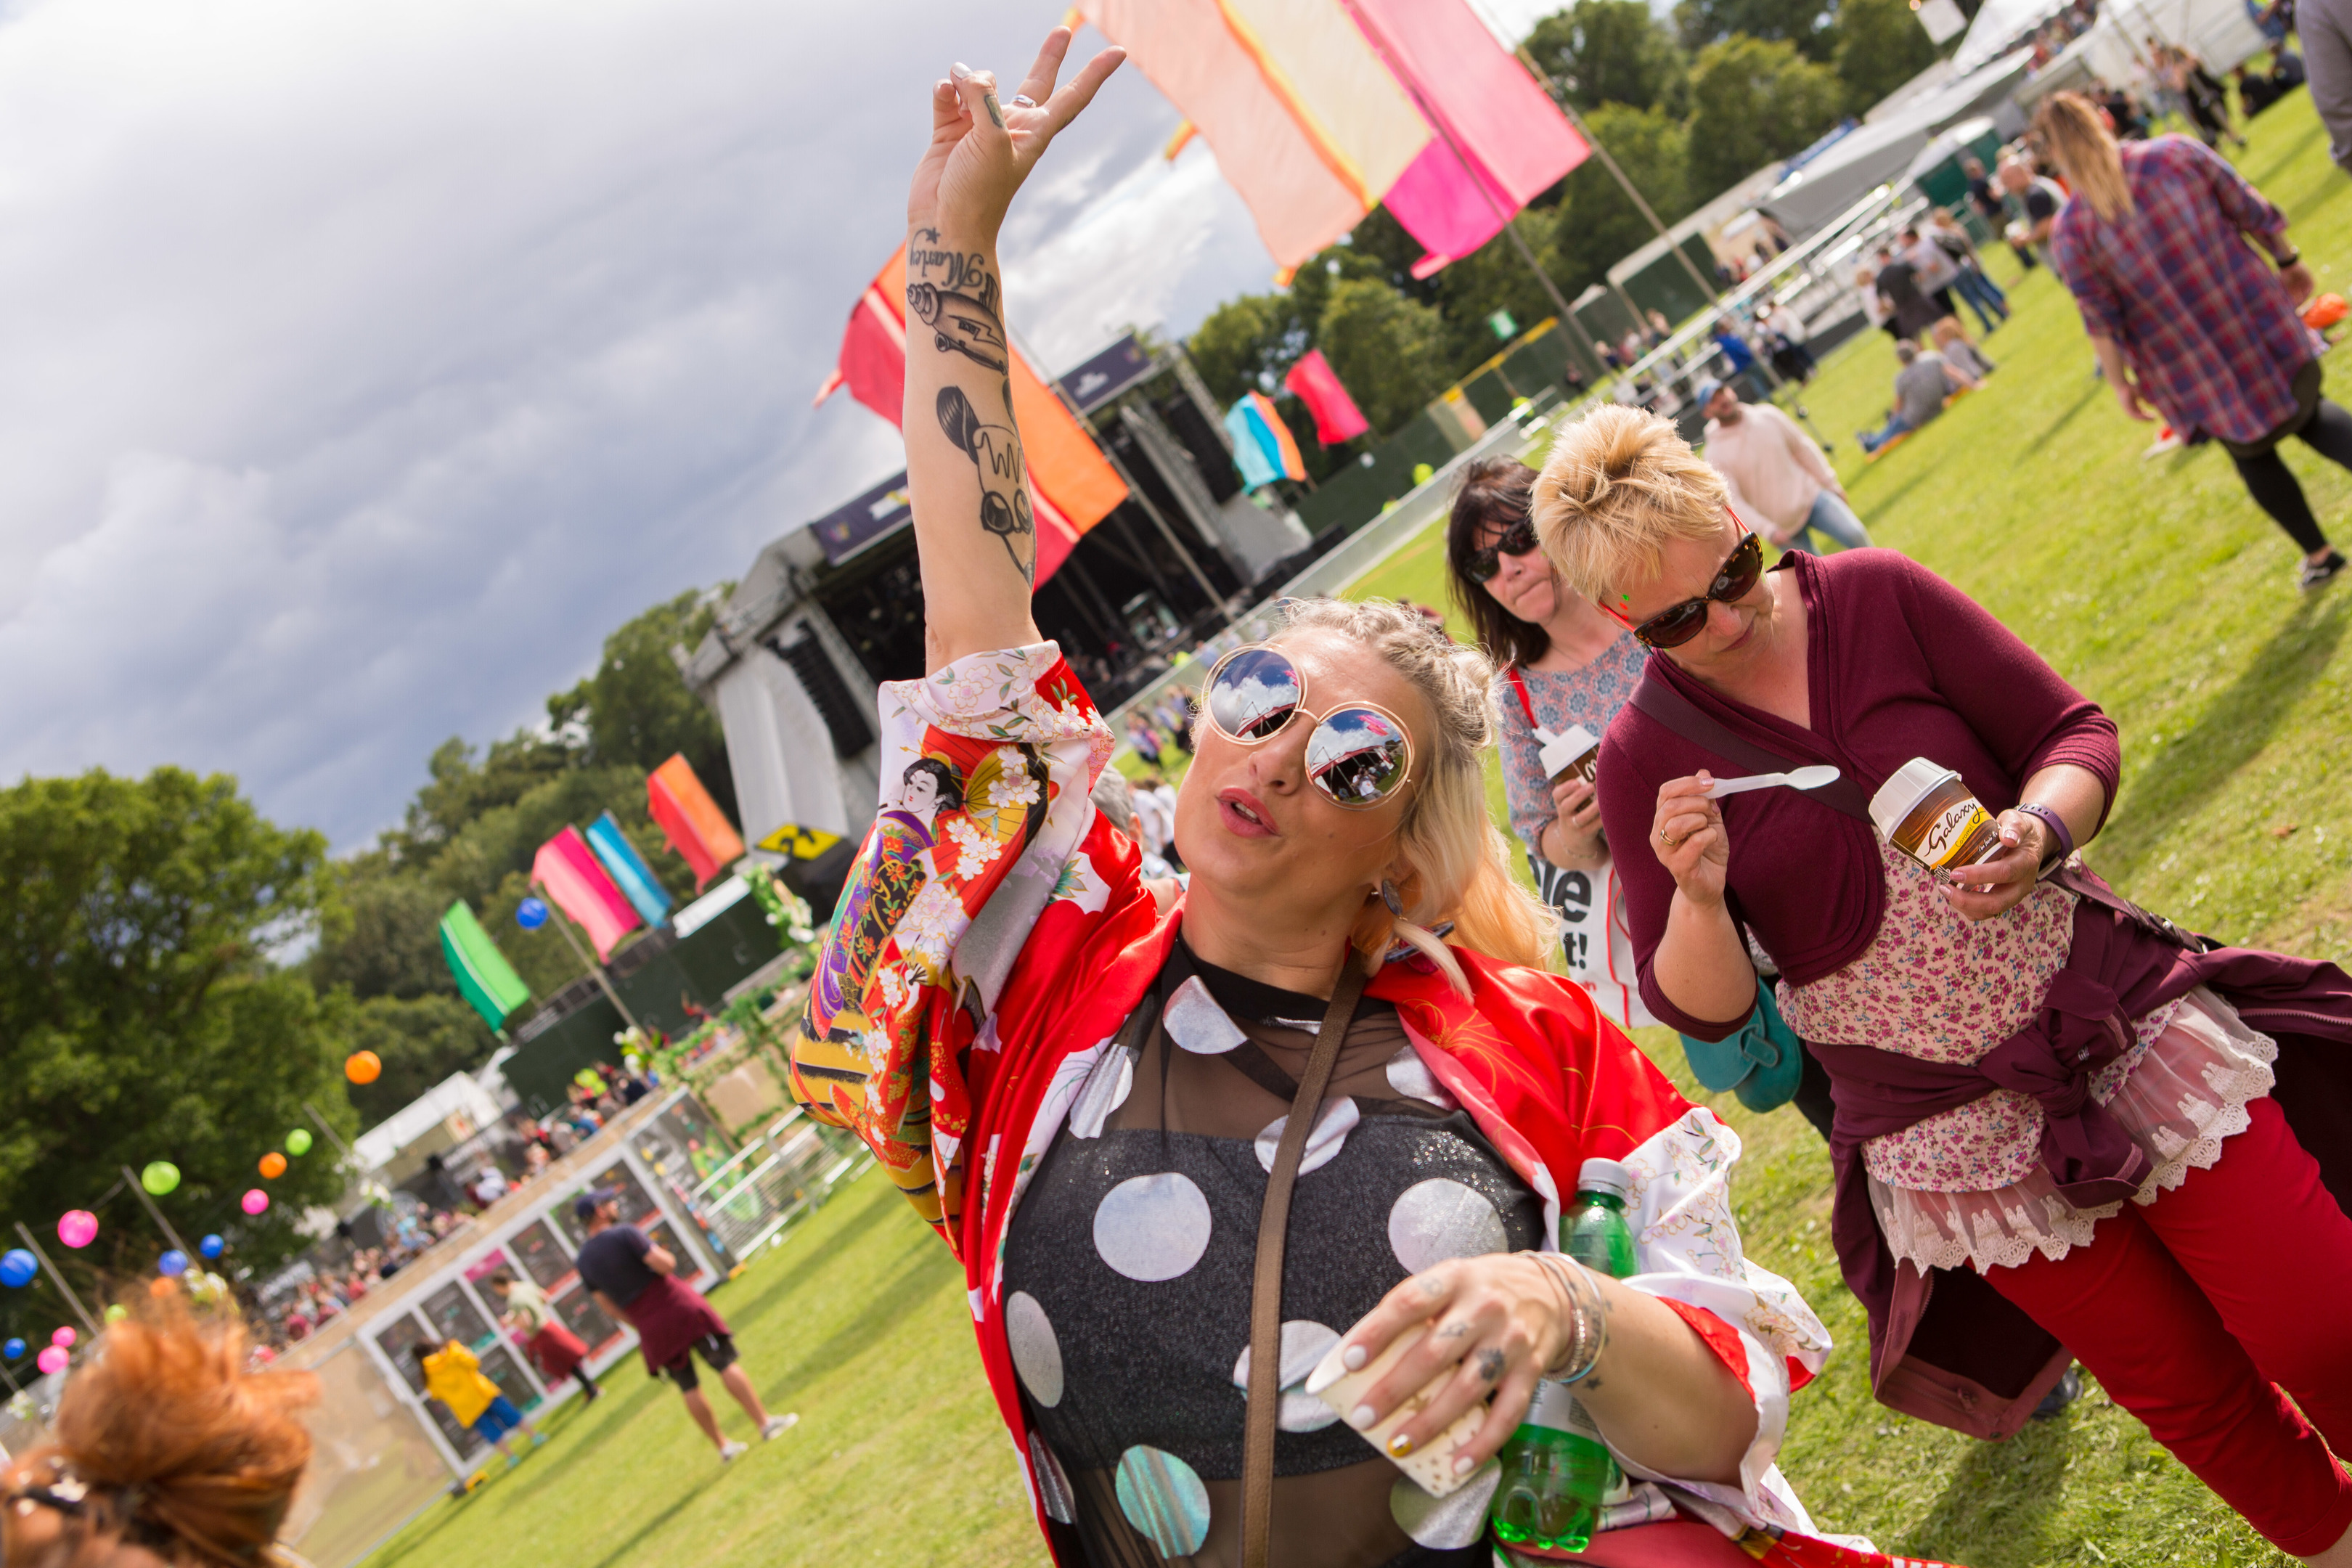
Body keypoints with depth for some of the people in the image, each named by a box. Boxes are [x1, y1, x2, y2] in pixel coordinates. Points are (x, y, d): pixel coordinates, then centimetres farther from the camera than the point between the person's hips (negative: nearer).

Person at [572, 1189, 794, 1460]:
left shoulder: (583, 1261, 6)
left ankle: (723, 1446, 17)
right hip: (678, 1305, -6)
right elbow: (663, 1264, -20)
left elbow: (608, 1307, 11)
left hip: (650, 1329, 6)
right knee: (727, 1364, 1)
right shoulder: (624, 1234, -13)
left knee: (689, 1387, 13)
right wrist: (667, 1256, 3)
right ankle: (765, 1422, 0)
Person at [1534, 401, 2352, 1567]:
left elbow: (2077, 737, -1)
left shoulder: (1878, 597, -7)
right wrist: (1699, 895, -24)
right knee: (2185, 1390, 11)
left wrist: (2038, 831, -22)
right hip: (1953, 1138, 0)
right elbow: (1701, 1007, -4)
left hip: (2118, 1022, 1)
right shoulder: (1644, 758, -7)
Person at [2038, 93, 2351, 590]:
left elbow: (2101, 321, -14)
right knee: (2309, 413, 26)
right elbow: (2253, 213, -2)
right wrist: (2288, 262, 15)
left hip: (2193, 373, -2)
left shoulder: (2070, 232, -18)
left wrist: (2121, 382, 0)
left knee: (2253, 454, 23)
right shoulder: (2176, 153, -11)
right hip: (2261, 322, 2)